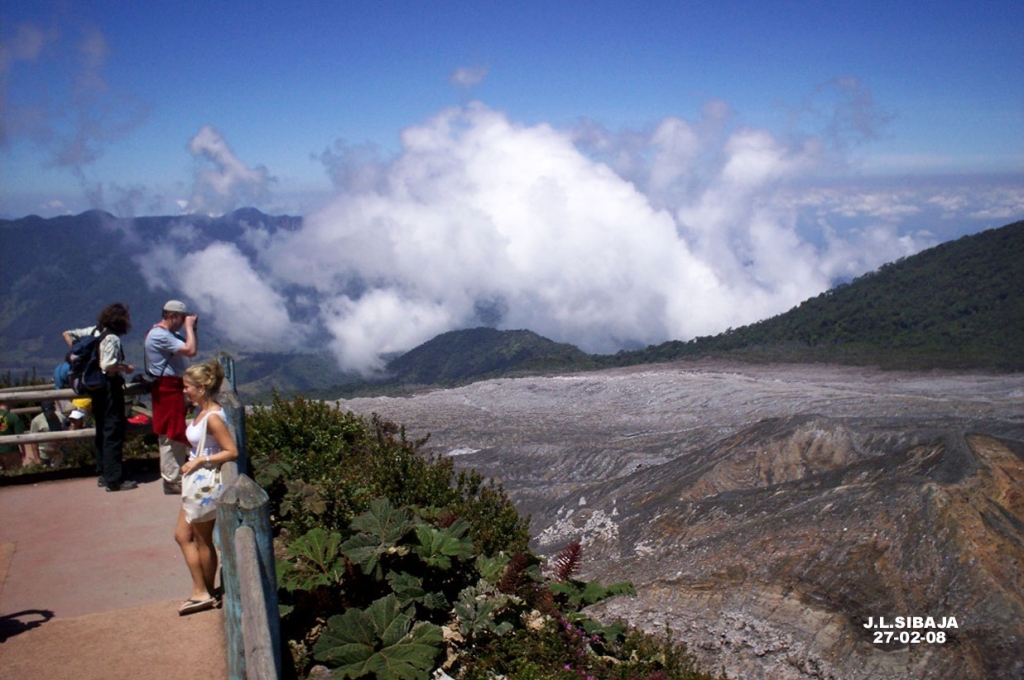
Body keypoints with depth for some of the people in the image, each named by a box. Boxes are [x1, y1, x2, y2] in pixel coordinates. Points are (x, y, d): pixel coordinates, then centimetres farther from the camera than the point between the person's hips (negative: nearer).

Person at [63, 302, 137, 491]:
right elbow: (109, 366, -27)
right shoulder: (112, 339, -18)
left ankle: (103, 474, 24)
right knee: (114, 432, -5)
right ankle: (114, 479, -4)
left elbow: (67, 334, 16)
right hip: (110, 385, -9)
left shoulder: (93, 331, 7)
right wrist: (126, 368, -11)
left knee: (102, 430, 17)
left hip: (96, 386, 9)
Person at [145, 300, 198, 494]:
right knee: (171, 435, -7)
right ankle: (172, 481, -2)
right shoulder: (159, 335, -18)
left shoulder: (169, 334, 15)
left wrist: (192, 329, 5)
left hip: (171, 387, 11)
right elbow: (191, 351, -26)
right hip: (167, 388, -11)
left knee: (171, 435, 16)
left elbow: (191, 347, 17)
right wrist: (189, 327, -14)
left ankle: (173, 476, 25)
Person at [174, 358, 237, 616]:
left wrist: (199, 460, -21)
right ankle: (201, 592, 22)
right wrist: (193, 462, 6)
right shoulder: (202, 411, 6)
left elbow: (232, 451, -24)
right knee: (182, 535, 15)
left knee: (203, 541, 5)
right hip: (197, 482, 10)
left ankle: (206, 593, 20)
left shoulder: (213, 417, -22)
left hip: (206, 484, -10)